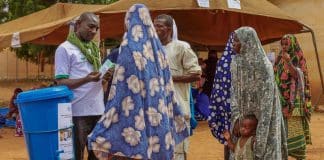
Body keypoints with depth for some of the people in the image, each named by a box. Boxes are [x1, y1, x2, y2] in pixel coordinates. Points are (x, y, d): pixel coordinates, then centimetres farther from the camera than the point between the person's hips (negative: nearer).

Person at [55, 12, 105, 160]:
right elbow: (61, 82, -10)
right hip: (78, 112, -7)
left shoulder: (94, 48, 16)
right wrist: (86, 79, -24)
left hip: (98, 109, 7)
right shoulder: (65, 48, -5)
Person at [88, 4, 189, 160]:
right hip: (158, 112, 6)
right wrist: (173, 119, 19)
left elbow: (121, 86, -13)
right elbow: (167, 86, 12)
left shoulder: (129, 46, -9)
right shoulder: (157, 46, 10)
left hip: (136, 114, -6)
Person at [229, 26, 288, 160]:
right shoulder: (236, 63, 5)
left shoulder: (263, 64, -12)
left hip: (263, 117, -5)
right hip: (242, 116, 5)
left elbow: (267, 97, -14)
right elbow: (234, 93, 3)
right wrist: (236, 119, -8)